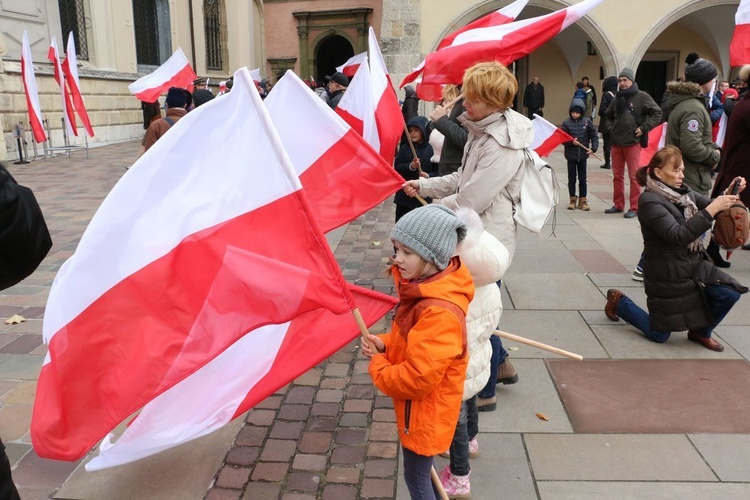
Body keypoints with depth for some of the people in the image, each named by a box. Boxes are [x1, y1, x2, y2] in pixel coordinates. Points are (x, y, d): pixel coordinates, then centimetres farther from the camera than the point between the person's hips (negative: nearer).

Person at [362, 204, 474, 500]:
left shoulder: (439, 313, -35)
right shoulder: (423, 286, -4)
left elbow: (417, 379, -32)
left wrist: (377, 366, -16)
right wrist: (385, 344, -6)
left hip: (425, 411, -9)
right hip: (417, 405, 9)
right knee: (421, 472, 27)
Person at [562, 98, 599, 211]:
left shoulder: (587, 122, -3)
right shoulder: (566, 123, -6)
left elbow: (594, 136, 1)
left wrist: (594, 148, -10)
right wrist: (571, 142, -21)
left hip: (583, 155, 1)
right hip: (571, 156, -1)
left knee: (582, 179, 9)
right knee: (571, 178, 8)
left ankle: (583, 200, 18)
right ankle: (572, 200, 19)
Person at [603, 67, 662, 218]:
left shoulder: (641, 96, -5)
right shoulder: (617, 98, 12)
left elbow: (657, 113, -7)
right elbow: (609, 115, 29)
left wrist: (644, 128, -11)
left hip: (632, 142, -6)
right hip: (616, 142, 6)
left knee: (634, 176, -3)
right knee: (617, 175, 10)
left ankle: (634, 207, 2)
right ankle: (618, 205, 20)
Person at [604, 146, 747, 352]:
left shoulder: (683, 192, 1)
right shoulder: (649, 201, -21)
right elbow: (679, 236, -29)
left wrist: (731, 193, -13)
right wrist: (712, 209, -34)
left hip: (695, 265, 7)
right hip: (667, 274, -7)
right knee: (659, 335, 5)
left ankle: (700, 331, 14)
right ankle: (618, 302, 28)